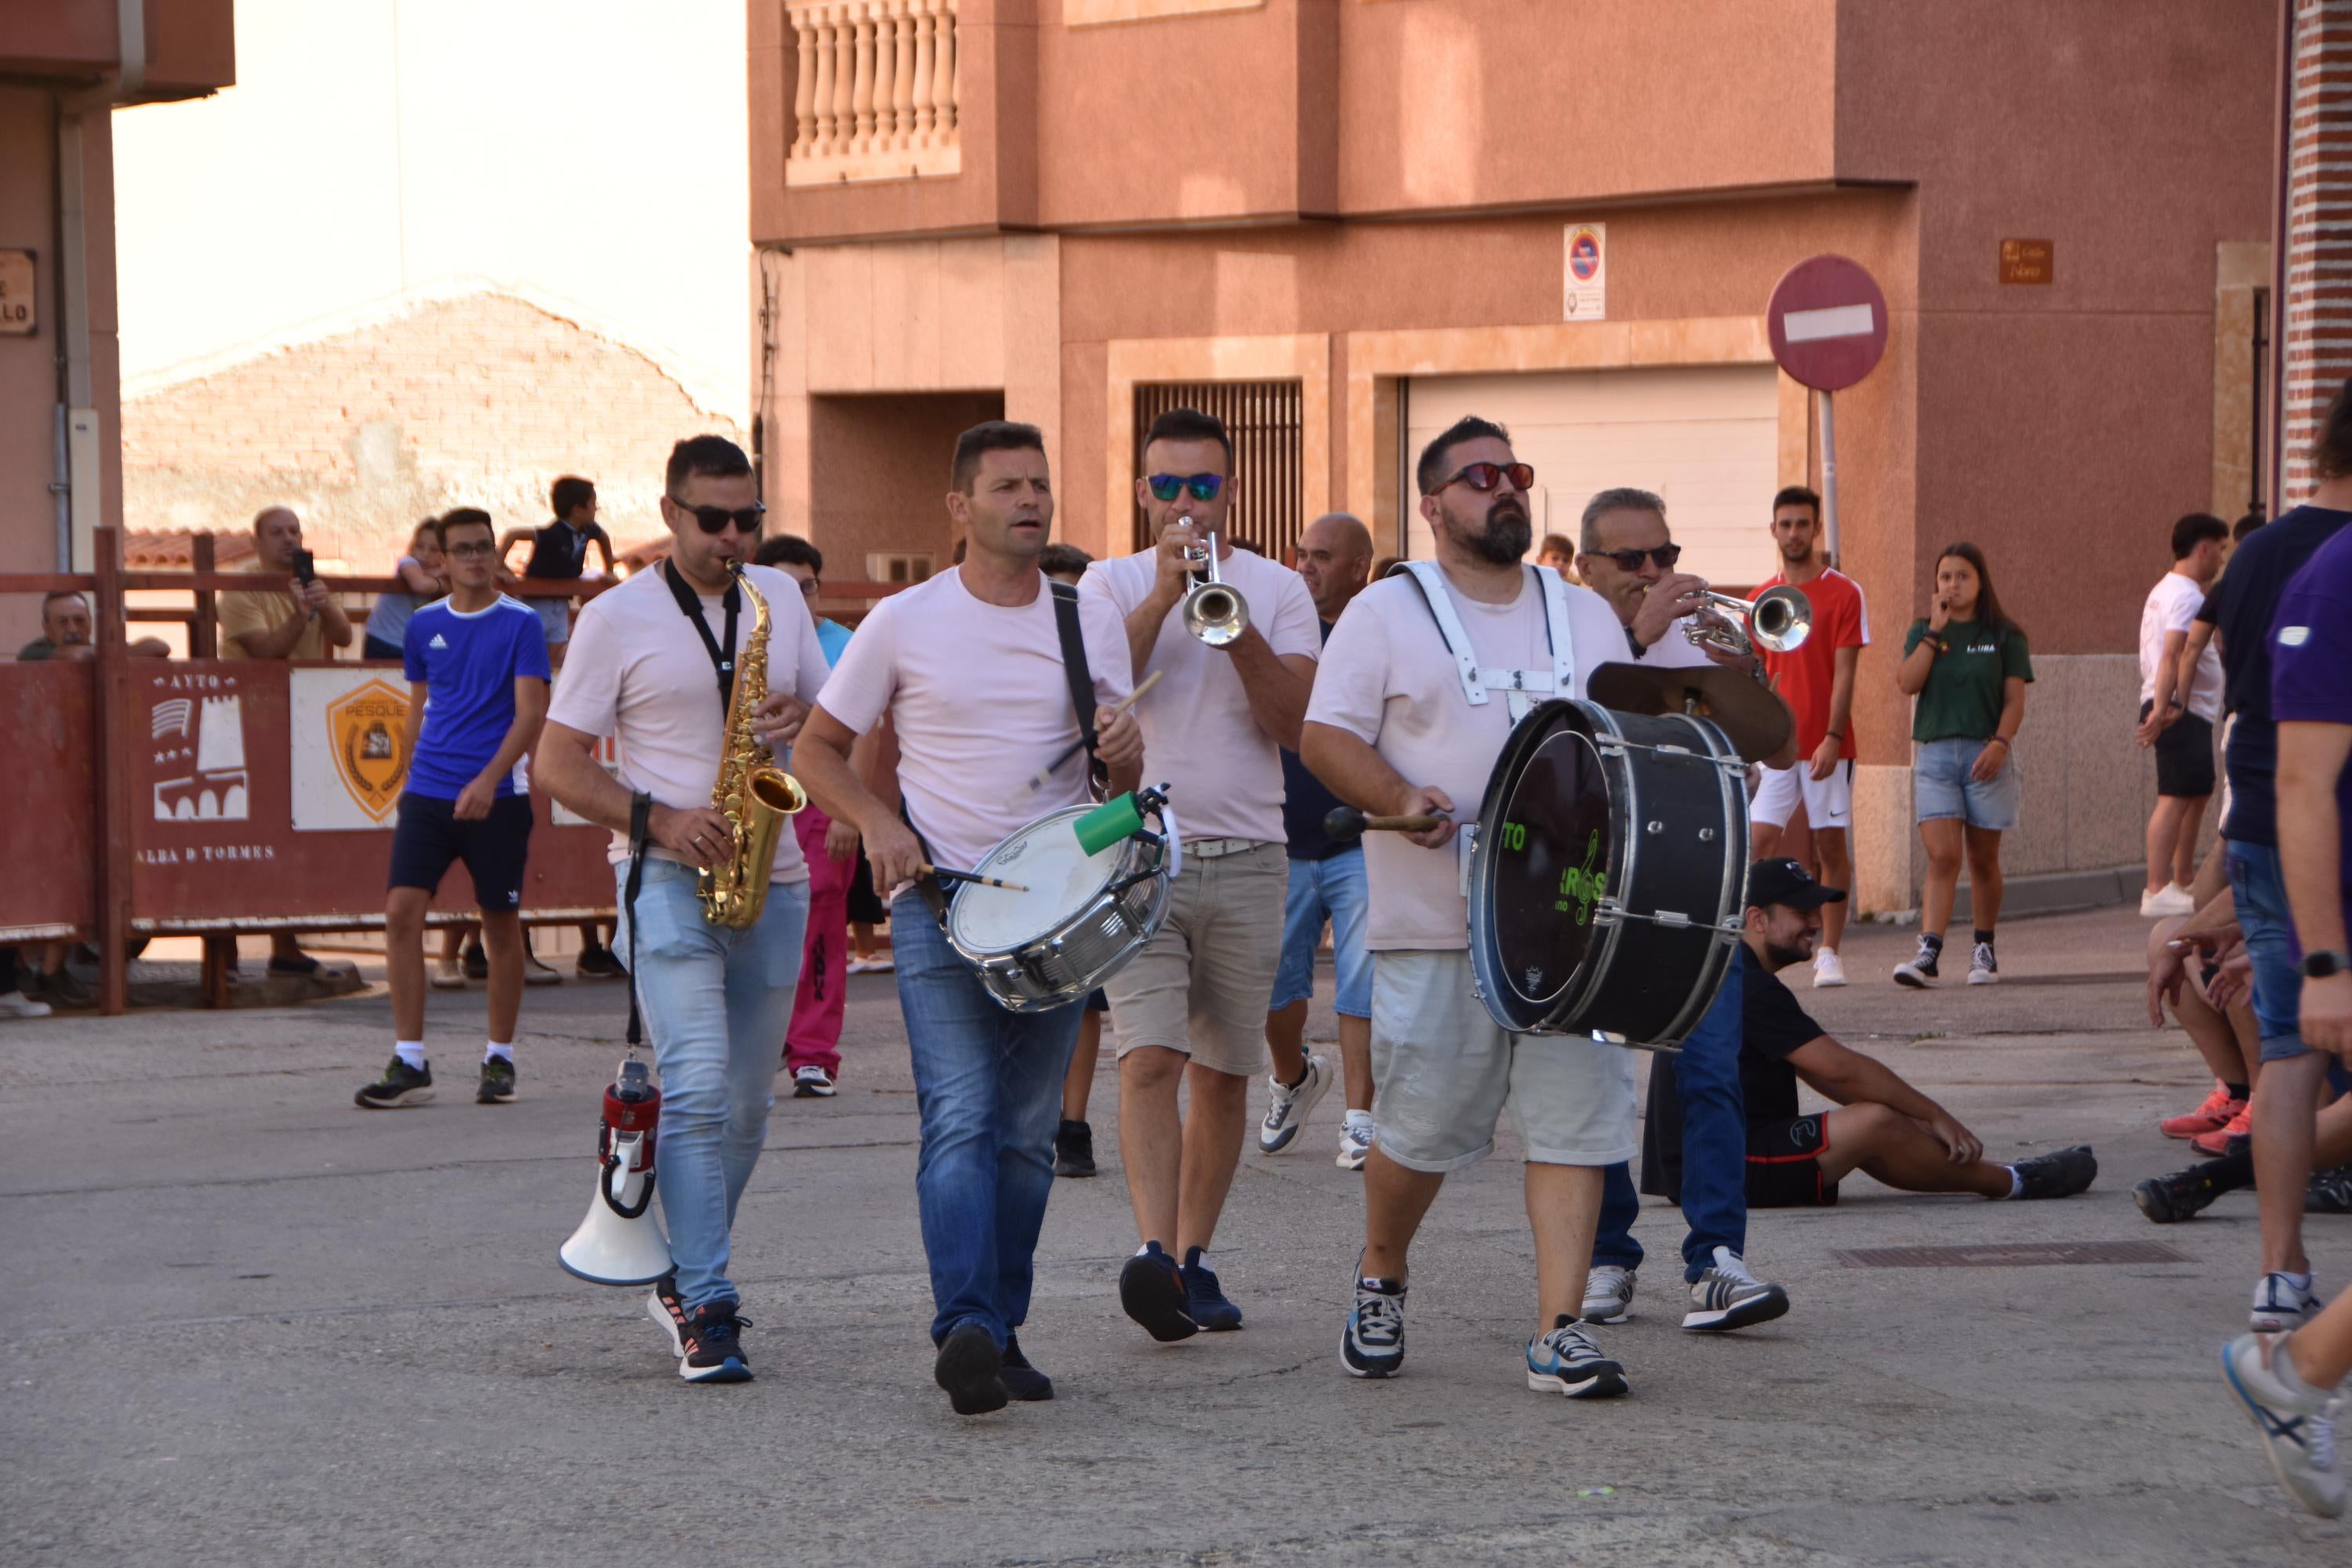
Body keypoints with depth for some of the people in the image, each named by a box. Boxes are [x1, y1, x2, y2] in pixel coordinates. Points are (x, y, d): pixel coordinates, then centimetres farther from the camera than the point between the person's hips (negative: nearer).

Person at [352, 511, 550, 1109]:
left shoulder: (521, 624, -3)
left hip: (496, 797, -3)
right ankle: (409, 1062, -6)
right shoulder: (424, 626, 9)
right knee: (401, 912, -9)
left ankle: (500, 1059, 18)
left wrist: (488, 780, -22)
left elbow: (531, 712, -10)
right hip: (427, 791, 3)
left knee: (501, 925, 5)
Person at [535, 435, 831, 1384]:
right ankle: (707, 1307, -18)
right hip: (668, 880, -5)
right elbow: (557, 764, -3)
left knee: (746, 1107, 10)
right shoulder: (616, 619, -2)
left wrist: (801, 718, -7)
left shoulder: (782, 600, 12)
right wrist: (661, 821, -16)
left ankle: (684, 1282, 25)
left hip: (771, 884, 5)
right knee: (697, 1091, -18)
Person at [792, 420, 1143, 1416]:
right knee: (960, 1120, -16)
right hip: (939, 902, -4)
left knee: (1029, 1135, 6)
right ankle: (966, 1330, -25)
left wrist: (1124, 753, -10)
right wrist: (877, 822, -11)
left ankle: (1000, 1333, 14)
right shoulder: (904, 624, 1)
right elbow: (818, 749, 7)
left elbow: (1120, 781, 15)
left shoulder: (1091, 623, 10)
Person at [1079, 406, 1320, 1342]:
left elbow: (1296, 725, -3)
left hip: (1246, 865, 2)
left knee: (1223, 1074, 6)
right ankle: (1155, 1250, -27)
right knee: (1149, 1060, -17)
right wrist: (1164, 596, -14)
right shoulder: (1111, 586, 7)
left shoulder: (1277, 590, 9)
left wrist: (1236, 627, -15)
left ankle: (1194, 1257, 16)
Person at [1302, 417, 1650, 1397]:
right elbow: (1325, 737, -4)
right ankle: (1380, 1279, 27)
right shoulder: (1388, 612, 3)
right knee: (1418, 1127, 0)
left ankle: (1558, 1332, -4)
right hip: (1435, 924, -3)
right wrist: (1400, 798, -21)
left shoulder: (1586, 617, 16)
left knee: (1576, 1121, -6)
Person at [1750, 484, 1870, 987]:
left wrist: (1831, 739, -16)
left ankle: (1829, 953, 7)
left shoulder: (1844, 593, -3)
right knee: (1759, 841, -6)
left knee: (1831, 845, 1)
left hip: (1827, 745, -3)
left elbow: (1844, 673, -8)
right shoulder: (1761, 597, 11)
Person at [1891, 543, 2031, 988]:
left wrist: (2000, 744, -16)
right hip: (1934, 752, 1)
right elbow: (1908, 682, -7)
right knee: (1942, 856, -11)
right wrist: (1935, 631, -8)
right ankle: (1928, 953, -19)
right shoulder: (1923, 632, 9)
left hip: (1985, 754, -1)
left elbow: (2015, 699, -1)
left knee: (1983, 859, 7)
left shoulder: (2004, 635, 3)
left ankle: (1984, 950, 21)